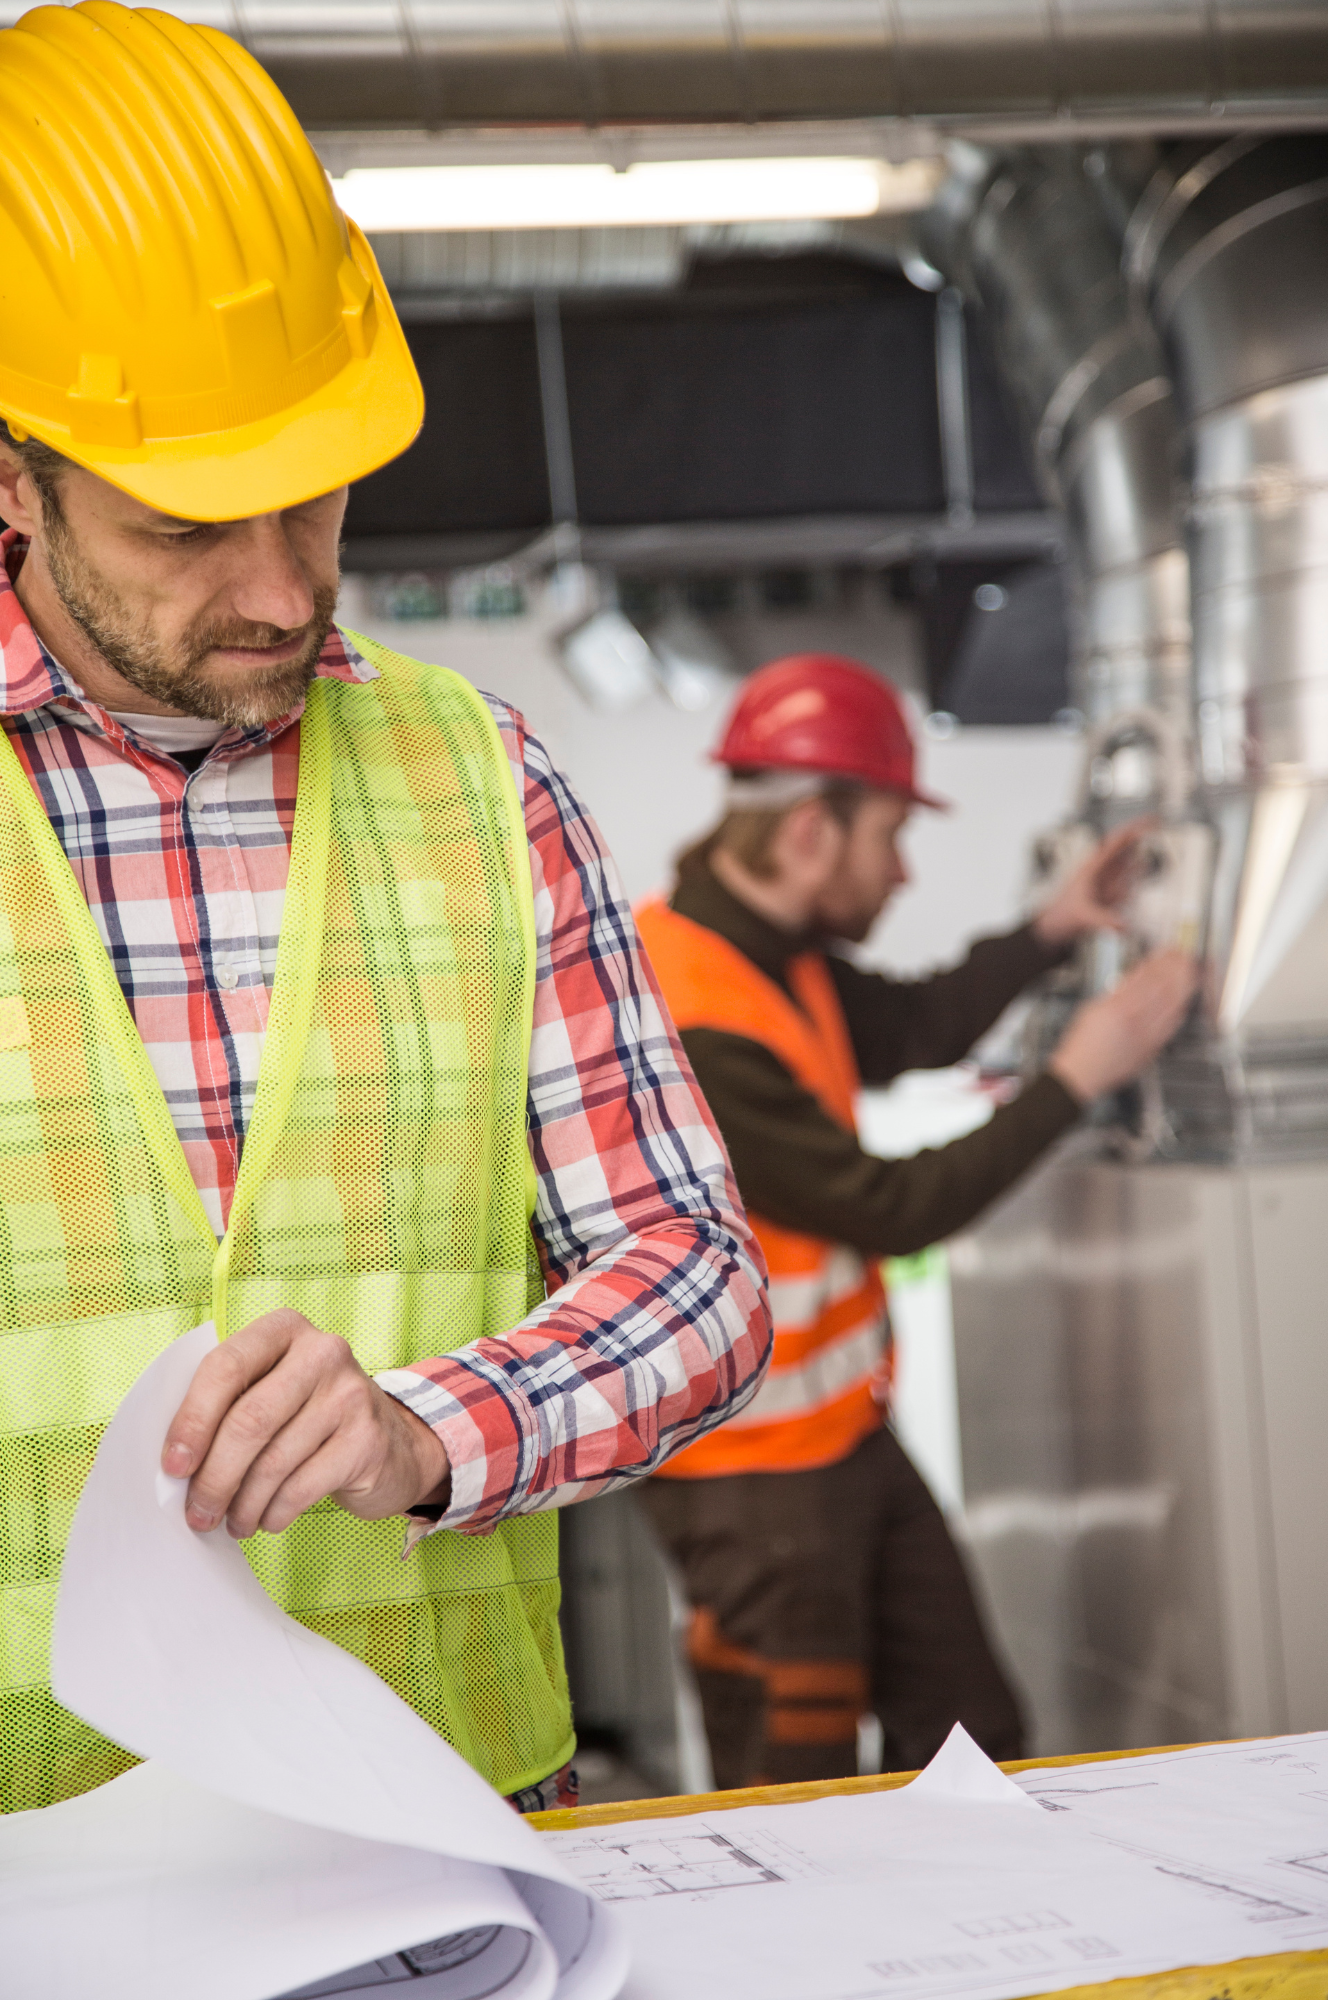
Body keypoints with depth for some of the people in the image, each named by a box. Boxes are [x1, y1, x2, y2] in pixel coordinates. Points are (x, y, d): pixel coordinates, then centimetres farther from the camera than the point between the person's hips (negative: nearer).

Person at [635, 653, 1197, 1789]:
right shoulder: (693, 1031, -28)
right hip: (754, 1476, -10)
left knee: (972, 1737, 17)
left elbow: (912, 1032, 17)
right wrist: (1075, 1078, -16)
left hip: (847, 1439, 10)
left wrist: (1055, 930, 5)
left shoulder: (765, 949, 2)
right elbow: (890, 1210, -23)